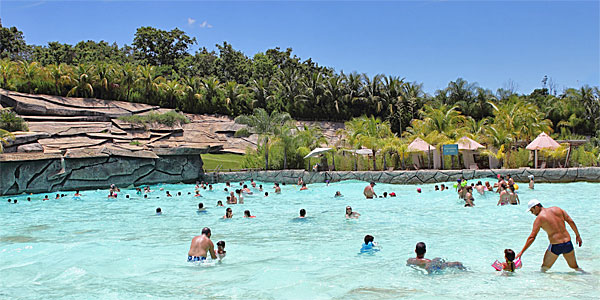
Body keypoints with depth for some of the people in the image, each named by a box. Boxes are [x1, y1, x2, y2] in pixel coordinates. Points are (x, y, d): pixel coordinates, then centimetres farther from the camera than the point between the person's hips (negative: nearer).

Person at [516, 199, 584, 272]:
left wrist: (522, 252, -5)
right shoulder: (556, 209, 8)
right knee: (574, 266, 22)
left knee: (544, 268, 10)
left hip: (555, 246, -5)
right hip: (568, 244, 5)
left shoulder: (539, 218, -5)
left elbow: (532, 237, -9)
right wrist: (578, 236, 15)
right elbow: (570, 221, 5)